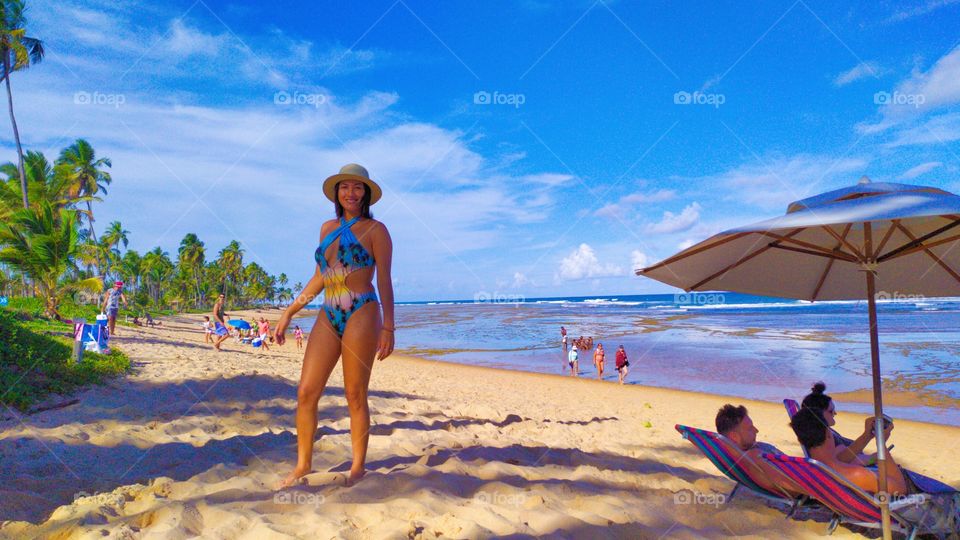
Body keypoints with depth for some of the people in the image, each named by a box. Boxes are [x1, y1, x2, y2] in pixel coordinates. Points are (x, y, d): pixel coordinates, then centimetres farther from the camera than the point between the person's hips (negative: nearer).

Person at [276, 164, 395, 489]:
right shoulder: (328, 228, 15)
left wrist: (388, 328, -10)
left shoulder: (375, 230, 0)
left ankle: (358, 467, 16)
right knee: (306, 393, 2)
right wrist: (289, 313, 17)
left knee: (355, 395, 1)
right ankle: (303, 464, 18)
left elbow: (384, 281, -4)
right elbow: (319, 277, 19)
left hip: (361, 316, -5)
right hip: (328, 318, 5)